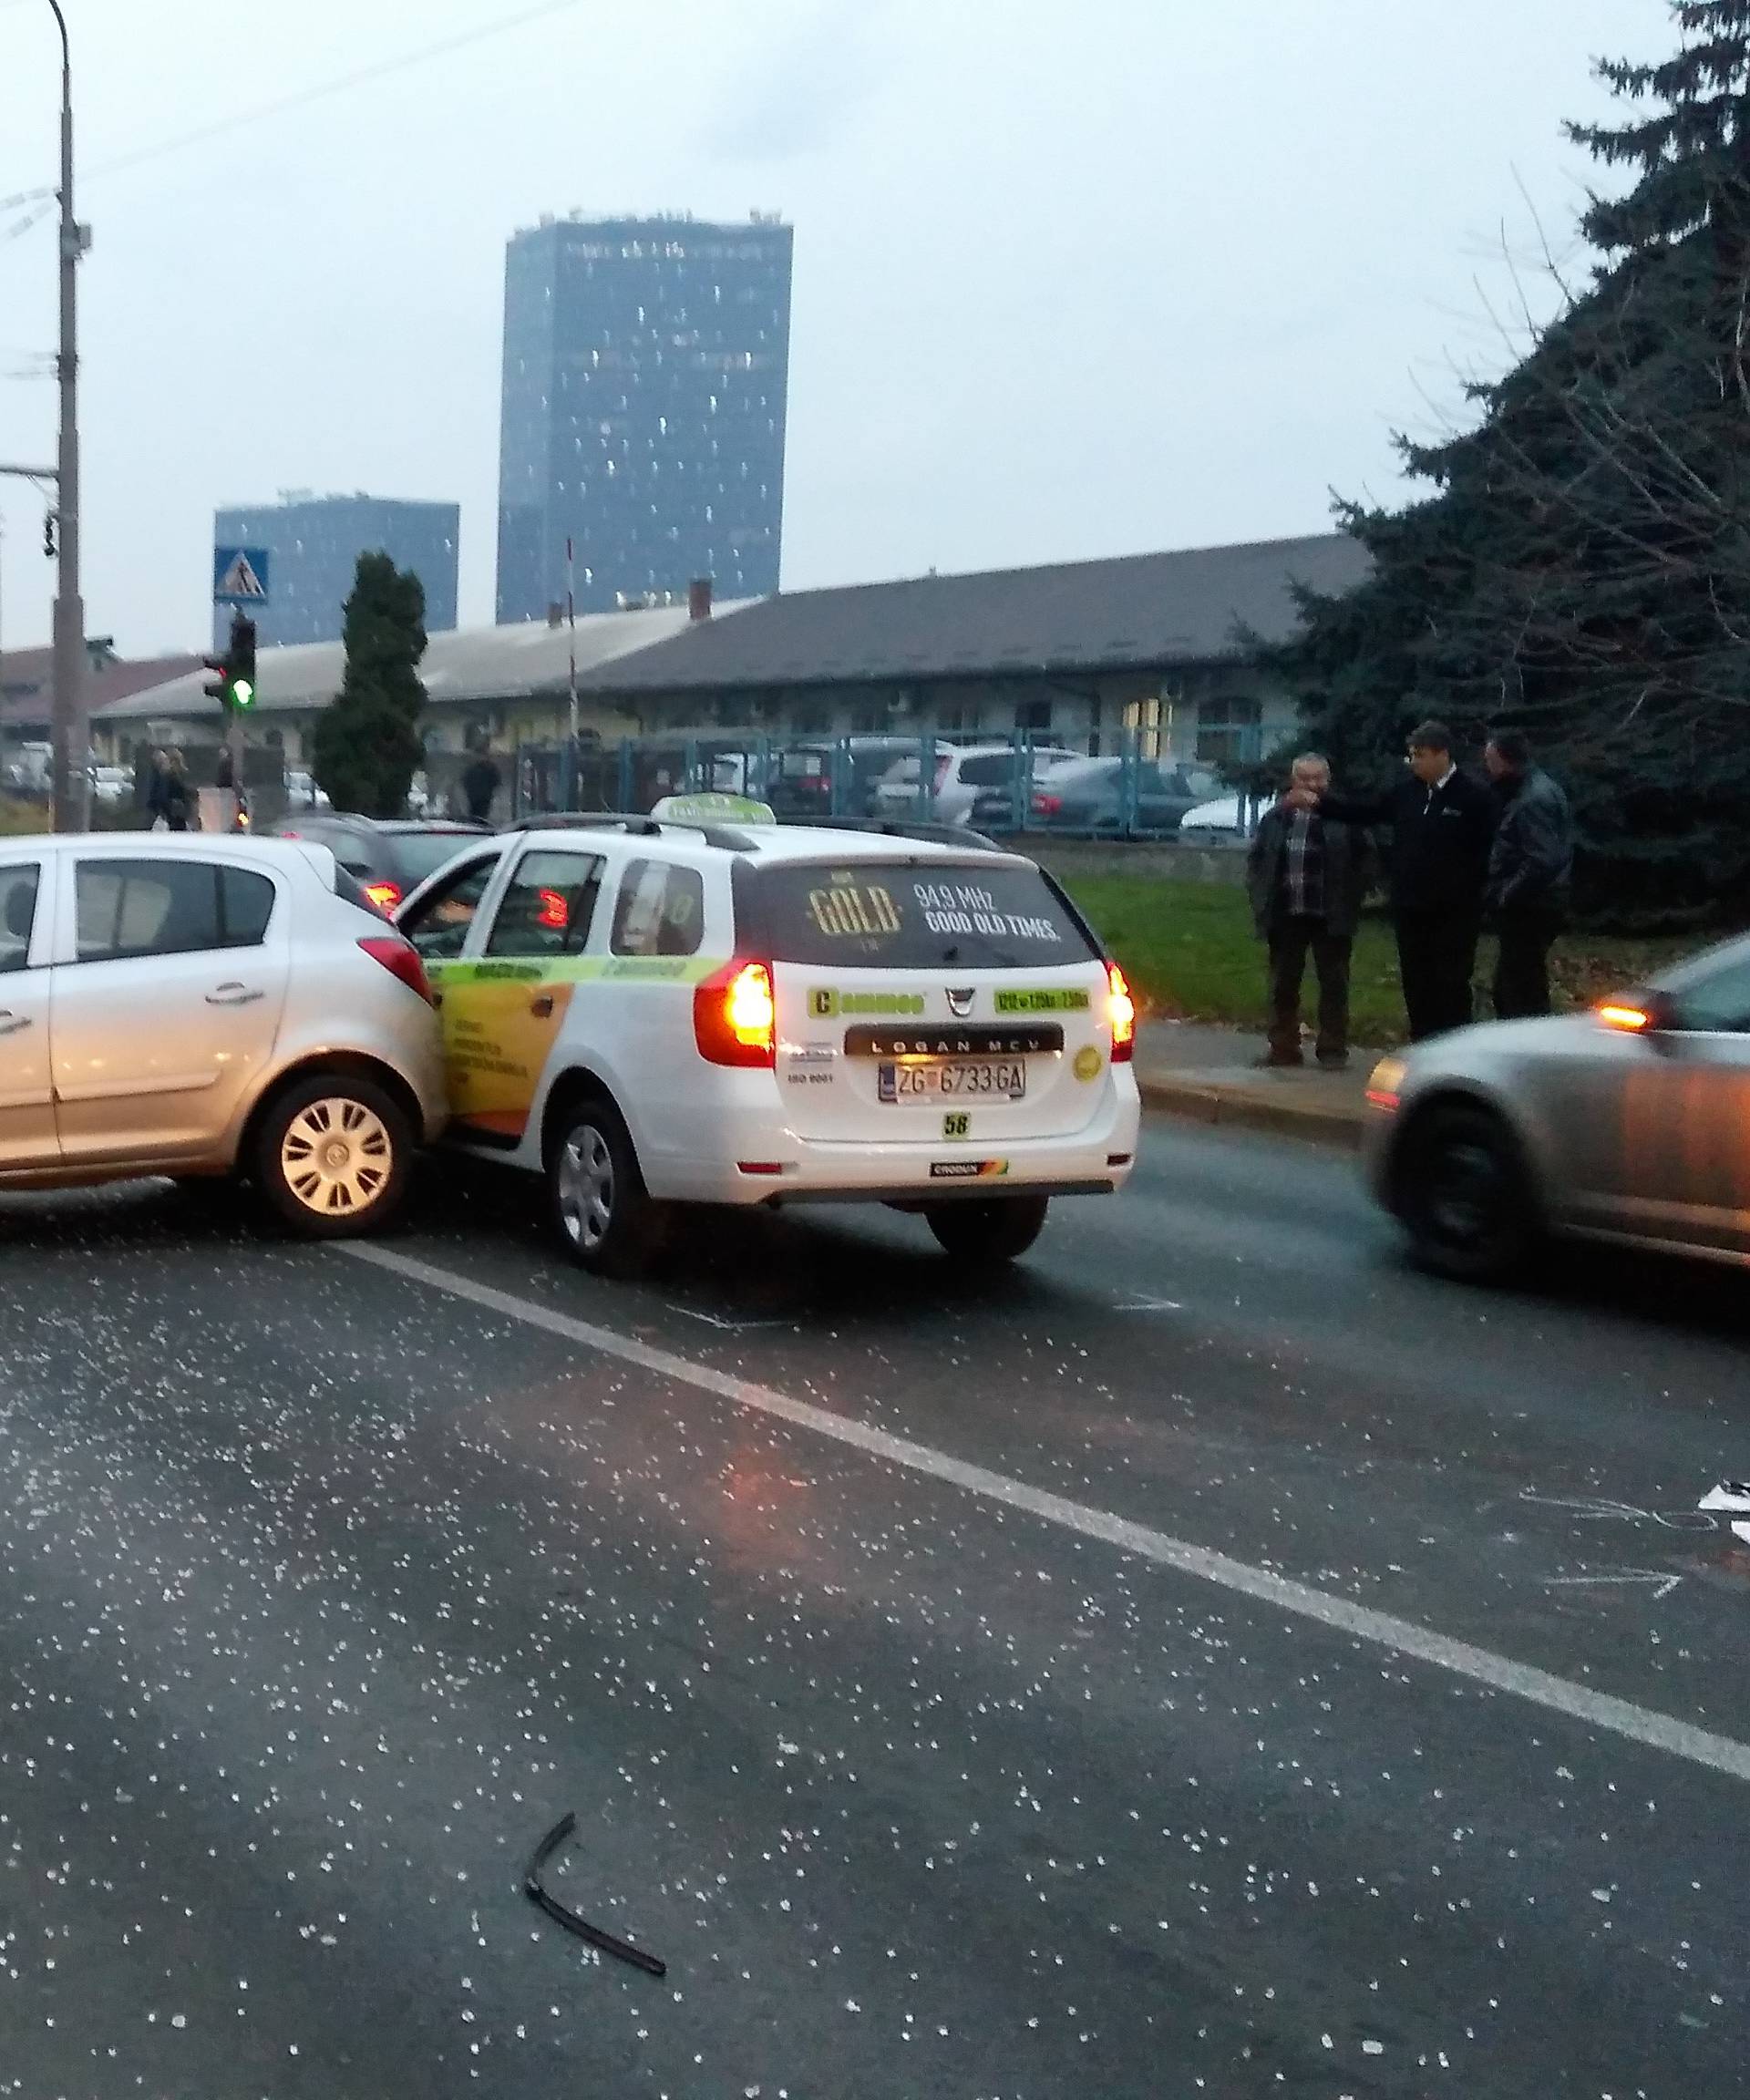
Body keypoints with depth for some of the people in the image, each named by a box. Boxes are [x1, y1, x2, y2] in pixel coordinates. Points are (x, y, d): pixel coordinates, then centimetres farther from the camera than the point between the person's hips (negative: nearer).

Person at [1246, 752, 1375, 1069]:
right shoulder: (1277, 818, 9)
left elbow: (1364, 860, -2)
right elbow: (1256, 860, 15)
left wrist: (1352, 897, -7)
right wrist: (1260, 899, 6)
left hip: (1330, 919, -4)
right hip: (1286, 916, 4)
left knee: (1333, 984, 3)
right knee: (1283, 984, 9)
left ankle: (1332, 1049, 9)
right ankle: (1283, 1046, 18)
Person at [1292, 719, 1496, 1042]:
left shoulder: (1474, 796, -10)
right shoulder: (1408, 791, 7)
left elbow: (1486, 853, -13)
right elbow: (1366, 811, 16)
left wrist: (1471, 896, -17)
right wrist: (1317, 802, 11)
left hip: (1454, 913, -6)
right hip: (1411, 908, 6)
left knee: (1451, 988, -2)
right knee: (1416, 986, 11)